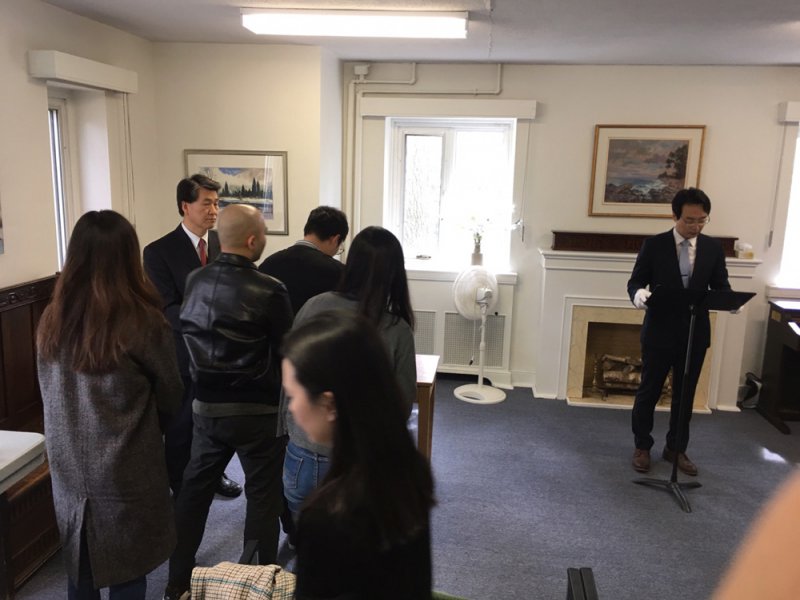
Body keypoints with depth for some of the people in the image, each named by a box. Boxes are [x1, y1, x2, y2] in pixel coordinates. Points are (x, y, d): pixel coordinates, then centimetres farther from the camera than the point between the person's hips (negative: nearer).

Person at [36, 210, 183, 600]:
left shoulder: (52, 320, -4)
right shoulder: (143, 323, -19)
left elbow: (51, 394, 10)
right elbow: (171, 400, -5)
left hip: (68, 470, 5)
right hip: (126, 474, -5)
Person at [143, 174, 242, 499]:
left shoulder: (223, 242, 2)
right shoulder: (159, 252, -11)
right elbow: (166, 310, -17)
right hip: (184, 353, -4)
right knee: (181, 425, 11)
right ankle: (180, 487, 31)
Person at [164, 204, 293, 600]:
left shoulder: (194, 282, -1)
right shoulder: (269, 290, -18)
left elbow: (188, 339, 10)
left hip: (206, 405, 5)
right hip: (257, 410, -5)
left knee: (194, 489, 18)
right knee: (263, 496, 10)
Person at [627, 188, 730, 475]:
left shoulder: (713, 248, 3)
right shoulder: (654, 245, -6)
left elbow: (720, 286, 6)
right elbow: (635, 282, -4)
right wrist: (638, 294, -28)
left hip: (695, 334, 3)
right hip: (659, 332, -3)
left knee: (685, 395, 13)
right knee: (649, 391, 8)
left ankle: (676, 448, 30)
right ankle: (642, 446, 25)